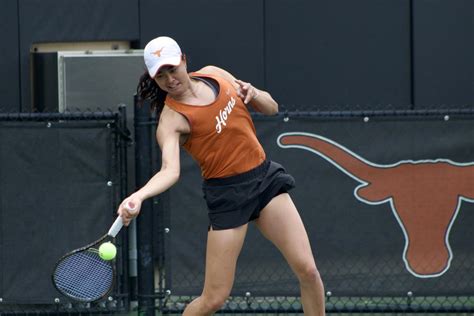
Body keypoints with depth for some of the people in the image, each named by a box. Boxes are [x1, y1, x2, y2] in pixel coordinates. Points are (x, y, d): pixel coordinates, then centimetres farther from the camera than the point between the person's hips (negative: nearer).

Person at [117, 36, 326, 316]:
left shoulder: (213, 74, 4)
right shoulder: (172, 119, -14)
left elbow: (271, 108, 13)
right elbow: (170, 171, -30)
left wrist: (252, 93, -9)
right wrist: (138, 196, -49)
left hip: (265, 177, 5)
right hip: (228, 194, -5)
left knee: (307, 270, -6)